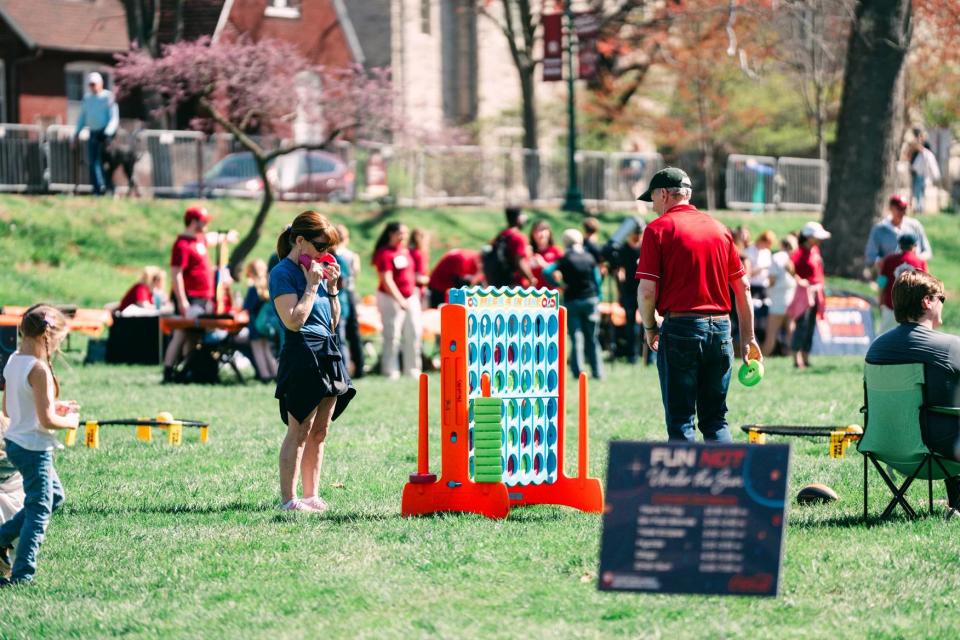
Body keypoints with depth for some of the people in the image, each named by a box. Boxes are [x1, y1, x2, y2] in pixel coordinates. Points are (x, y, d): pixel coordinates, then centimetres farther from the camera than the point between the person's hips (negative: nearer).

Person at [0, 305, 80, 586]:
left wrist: (54, 406, 14)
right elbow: (46, 421, -25)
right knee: (39, 510, 3)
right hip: (34, 448, -9)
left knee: (54, 496, 24)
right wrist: (69, 421, -4)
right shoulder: (39, 369, -23)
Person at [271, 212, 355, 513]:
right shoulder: (283, 273, -7)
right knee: (300, 431, -8)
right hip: (302, 356, -8)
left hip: (328, 355, 8)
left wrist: (332, 287, 9)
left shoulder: (316, 271, 16)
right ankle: (288, 499, -5)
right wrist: (312, 286, -11)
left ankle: (311, 495, 14)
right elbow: (294, 321, -17)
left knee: (319, 431, 10)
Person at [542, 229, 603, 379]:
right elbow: (597, 279, 4)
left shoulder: (565, 259, -4)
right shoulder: (589, 258, 3)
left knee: (576, 338, -1)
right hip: (591, 299, 2)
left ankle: (578, 371, -7)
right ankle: (597, 371, 10)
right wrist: (598, 299, 12)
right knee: (592, 338, 9)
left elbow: (547, 271, -17)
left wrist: (558, 285, -6)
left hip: (572, 301, -2)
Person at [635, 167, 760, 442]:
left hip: (681, 327, -5)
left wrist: (649, 328, 7)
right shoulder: (719, 229, 13)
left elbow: (647, 290, -10)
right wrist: (748, 337, 17)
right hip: (720, 328, 5)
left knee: (681, 421, 0)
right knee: (715, 419, 12)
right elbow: (743, 287, 13)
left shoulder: (658, 229, -3)